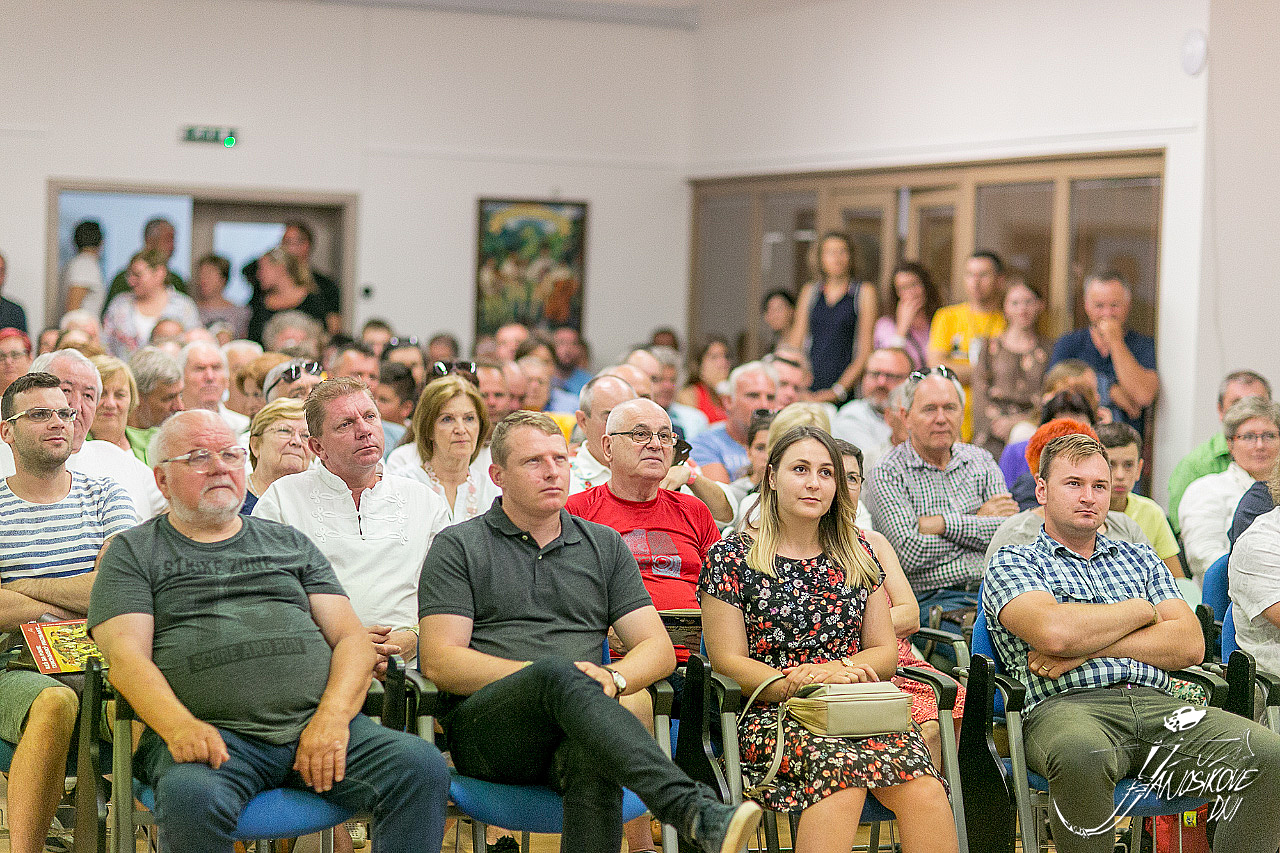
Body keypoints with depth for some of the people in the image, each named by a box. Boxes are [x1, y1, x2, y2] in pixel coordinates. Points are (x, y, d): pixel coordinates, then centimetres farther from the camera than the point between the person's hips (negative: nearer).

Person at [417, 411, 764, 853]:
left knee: (593, 757, -38)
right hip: (485, 730, -2)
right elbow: (439, 662, 0)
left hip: (575, 729, 2)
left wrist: (612, 678, -8)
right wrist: (549, 675, -12)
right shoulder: (458, 547, 12)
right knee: (560, 676, -37)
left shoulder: (604, 545, 22)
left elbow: (658, 649, 17)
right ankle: (697, 814, -55)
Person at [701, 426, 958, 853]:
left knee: (923, 788, -31)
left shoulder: (856, 553, 20)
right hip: (772, 716, -3)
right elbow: (728, 662, 1)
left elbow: (885, 652, 18)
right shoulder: (731, 557, 7)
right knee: (843, 769, -38)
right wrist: (795, 684, -16)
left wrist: (841, 669, -5)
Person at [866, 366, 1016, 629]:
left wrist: (943, 523, -7)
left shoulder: (981, 461, 18)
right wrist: (978, 523, -1)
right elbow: (910, 554, -11)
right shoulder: (888, 474, 2)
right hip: (930, 600, -5)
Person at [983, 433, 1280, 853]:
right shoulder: (1013, 562, 13)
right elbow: (1053, 630, -10)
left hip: (1158, 706, 4)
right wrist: (1139, 610, 7)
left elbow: (1190, 644, 11)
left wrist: (1089, 649, -1)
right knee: (1082, 756, -42)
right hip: (1066, 706, -4)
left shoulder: (1140, 558, 27)